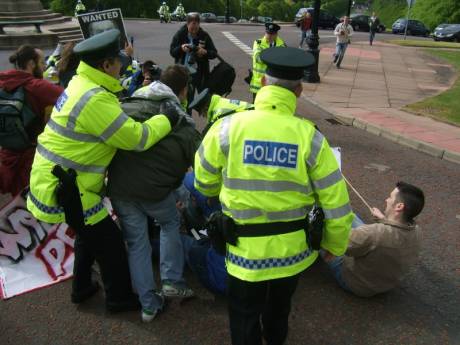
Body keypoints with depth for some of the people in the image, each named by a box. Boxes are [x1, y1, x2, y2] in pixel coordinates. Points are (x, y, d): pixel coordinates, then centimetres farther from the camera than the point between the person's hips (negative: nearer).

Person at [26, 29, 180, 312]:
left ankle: (82, 288, 44)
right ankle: (120, 297, 27)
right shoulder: (95, 100, -27)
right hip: (65, 188, -10)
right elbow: (136, 138, -24)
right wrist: (166, 120, -9)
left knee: (89, 233, 27)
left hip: (54, 179, 10)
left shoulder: (81, 84, 6)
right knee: (109, 241, 7)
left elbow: (120, 122, 12)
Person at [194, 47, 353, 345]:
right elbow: (337, 203, -10)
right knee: (280, 304, 32)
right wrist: (335, 245, 9)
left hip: (246, 250, -2)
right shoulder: (310, 137, -15)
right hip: (294, 248, 3)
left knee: (244, 317, 22)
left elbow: (204, 182, -1)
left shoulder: (228, 127, -17)